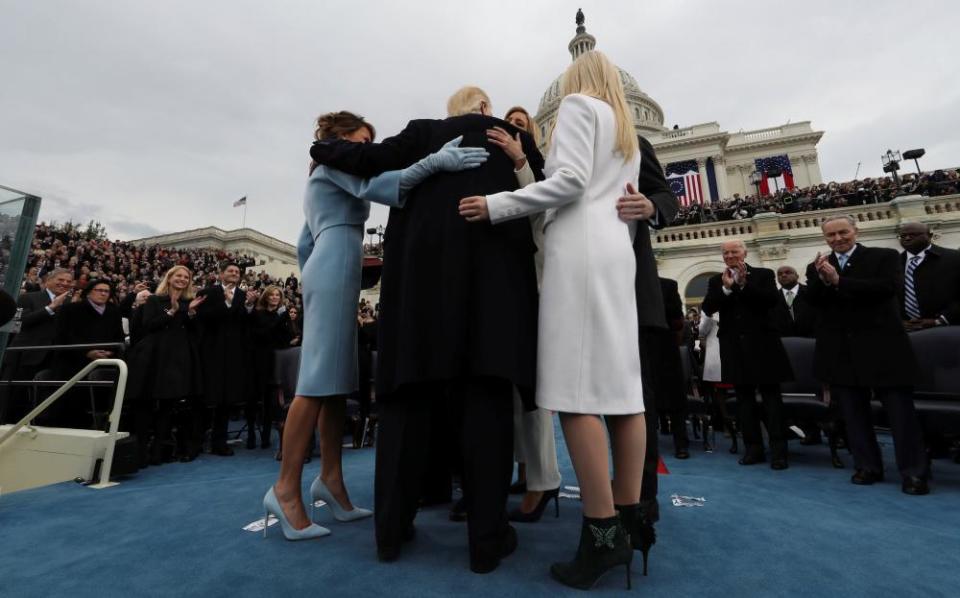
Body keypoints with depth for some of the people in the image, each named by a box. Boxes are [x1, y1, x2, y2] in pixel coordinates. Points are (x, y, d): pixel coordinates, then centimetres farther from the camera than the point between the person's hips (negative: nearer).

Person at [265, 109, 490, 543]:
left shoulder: (324, 176, 31)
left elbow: (305, 243, 27)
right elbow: (374, 186, -18)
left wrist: (312, 285, 27)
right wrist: (436, 161, -28)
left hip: (327, 272, 10)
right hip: (335, 270, -10)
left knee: (338, 381, 3)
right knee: (320, 380, -12)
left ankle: (331, 479, 5)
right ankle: (286, 488, -7)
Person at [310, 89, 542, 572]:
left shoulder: (423, 133, 18)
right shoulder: (512, 136, 18)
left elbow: (370, 159, 9)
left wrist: (322, 149, 27)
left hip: (423, 269, 2)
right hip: (492, 267, -1)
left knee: (411, 390, 4)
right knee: (485, 394, -2)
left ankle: (392, 529, 11)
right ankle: (487, 537, 2)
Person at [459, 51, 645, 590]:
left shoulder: (579, 103, 9)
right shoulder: (629, 132, 32)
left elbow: (570, 181, -9)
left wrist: (496, 206, -7)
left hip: (580, 249, -8)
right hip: (616, 252, 9)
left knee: (576, 384, -12)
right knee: (620, 380, 1)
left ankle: (602, 534, -9)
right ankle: (627, 524, 6)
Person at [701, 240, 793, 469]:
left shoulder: (763, 274, 4)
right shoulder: (716, 281, 9)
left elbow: (772, 300, -11)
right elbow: (708, 308, -4)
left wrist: (744, 284, -16)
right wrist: (726, 288, -14)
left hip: (761, 343, -2)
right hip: (734, 346, 3)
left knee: (771, 396, 2)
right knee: (744, 398, 7)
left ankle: (778, 450, 8)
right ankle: (753, 448, 16)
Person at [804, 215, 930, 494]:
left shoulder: (884, 256, 1)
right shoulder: (817, 267, 7)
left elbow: (888, 287, -16)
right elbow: (811, 301, -5)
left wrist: (838, 281, -18)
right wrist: (822, 280, -22)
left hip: (881, 346, -3)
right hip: (841, 351, 3)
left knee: (900, 411, 4)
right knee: (854, 412, 11)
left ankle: (913, 472, 16)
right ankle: (867, 466, 24)